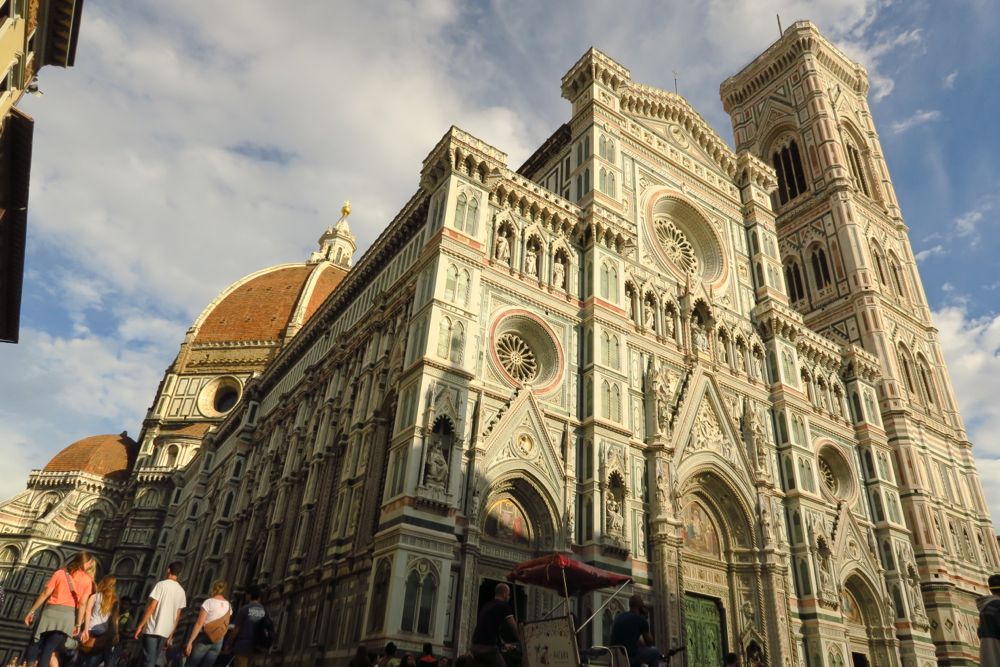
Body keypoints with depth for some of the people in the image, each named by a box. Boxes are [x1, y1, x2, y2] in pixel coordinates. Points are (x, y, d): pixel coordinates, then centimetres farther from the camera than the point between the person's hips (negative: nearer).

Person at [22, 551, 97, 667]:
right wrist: (78, 624, -1)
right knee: (50, 649, 3)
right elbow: (82, 603, -4)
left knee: (36, 645, 11)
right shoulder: (87, 580, 2)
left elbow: (45, 593, 1)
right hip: (68, 614, -1)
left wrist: (31, 611, 9)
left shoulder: (60, 573, 6)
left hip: (51, 611, 1)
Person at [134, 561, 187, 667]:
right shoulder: (181, 591, 9)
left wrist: (140, 625, -7)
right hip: (166, 632, 5)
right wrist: (171, 635, 16)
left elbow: (152, 607, -13)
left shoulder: (161, 584, -7)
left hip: (152, 629, -5)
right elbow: (177, 616, 11)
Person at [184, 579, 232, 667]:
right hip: (218, 642, 5)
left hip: (204, 639, -5)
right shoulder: (228, 606, 6)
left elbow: (199, 624, -14)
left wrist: (190, 642, -12)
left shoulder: (209, 602, -9)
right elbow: (226, 625, 9)